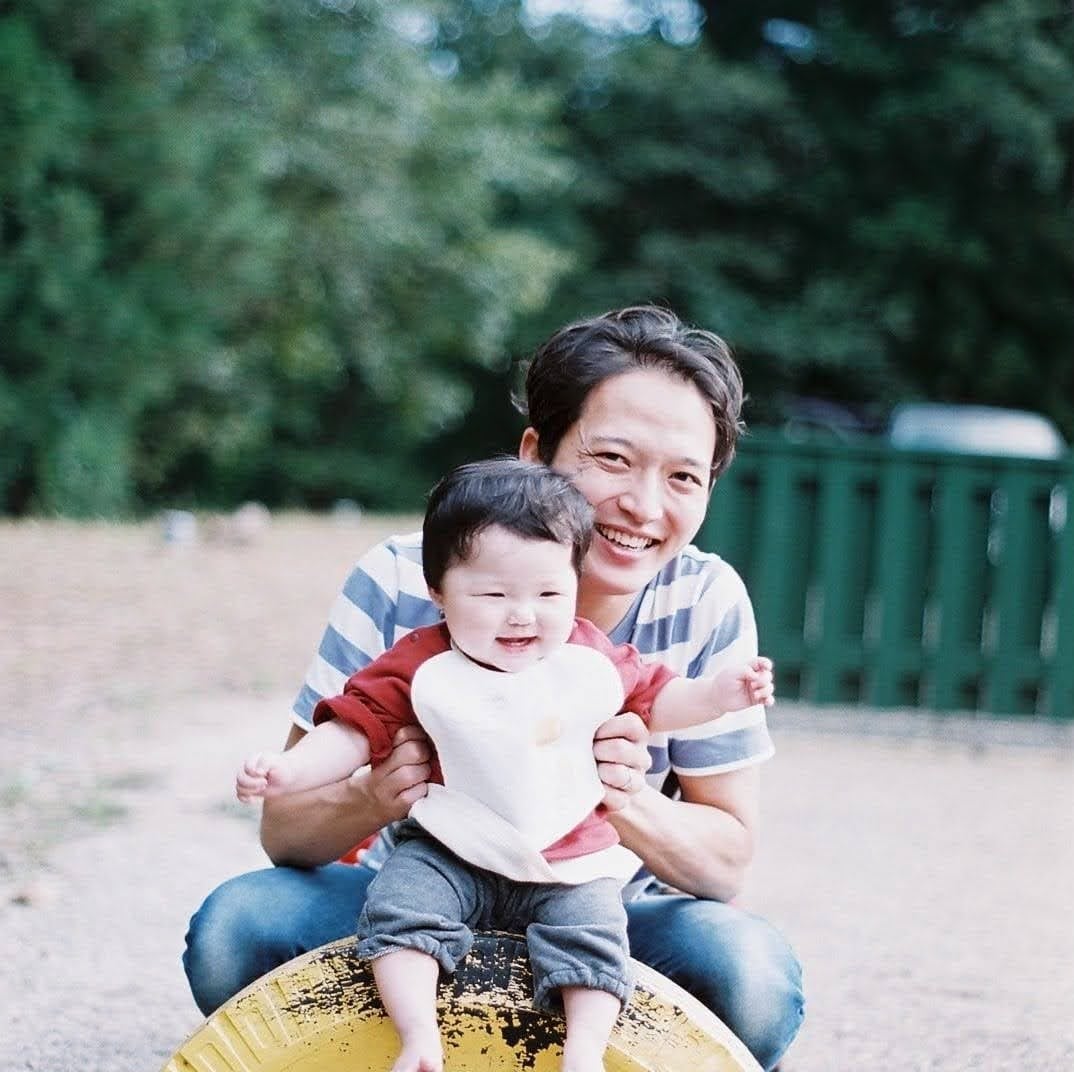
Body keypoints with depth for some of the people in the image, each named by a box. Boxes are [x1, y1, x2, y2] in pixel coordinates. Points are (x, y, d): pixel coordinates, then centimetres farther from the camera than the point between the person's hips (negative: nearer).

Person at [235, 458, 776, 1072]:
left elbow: (656, 698, 16)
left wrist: (719, 694, -1)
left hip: (572, 866, 1)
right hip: (450, 857, -1)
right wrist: (287, 771, -23)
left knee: (593, 931, -21)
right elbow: (354, 731, -7)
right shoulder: (421, 669, -7)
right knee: (400, 907, -24)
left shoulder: (592, 659, 2)